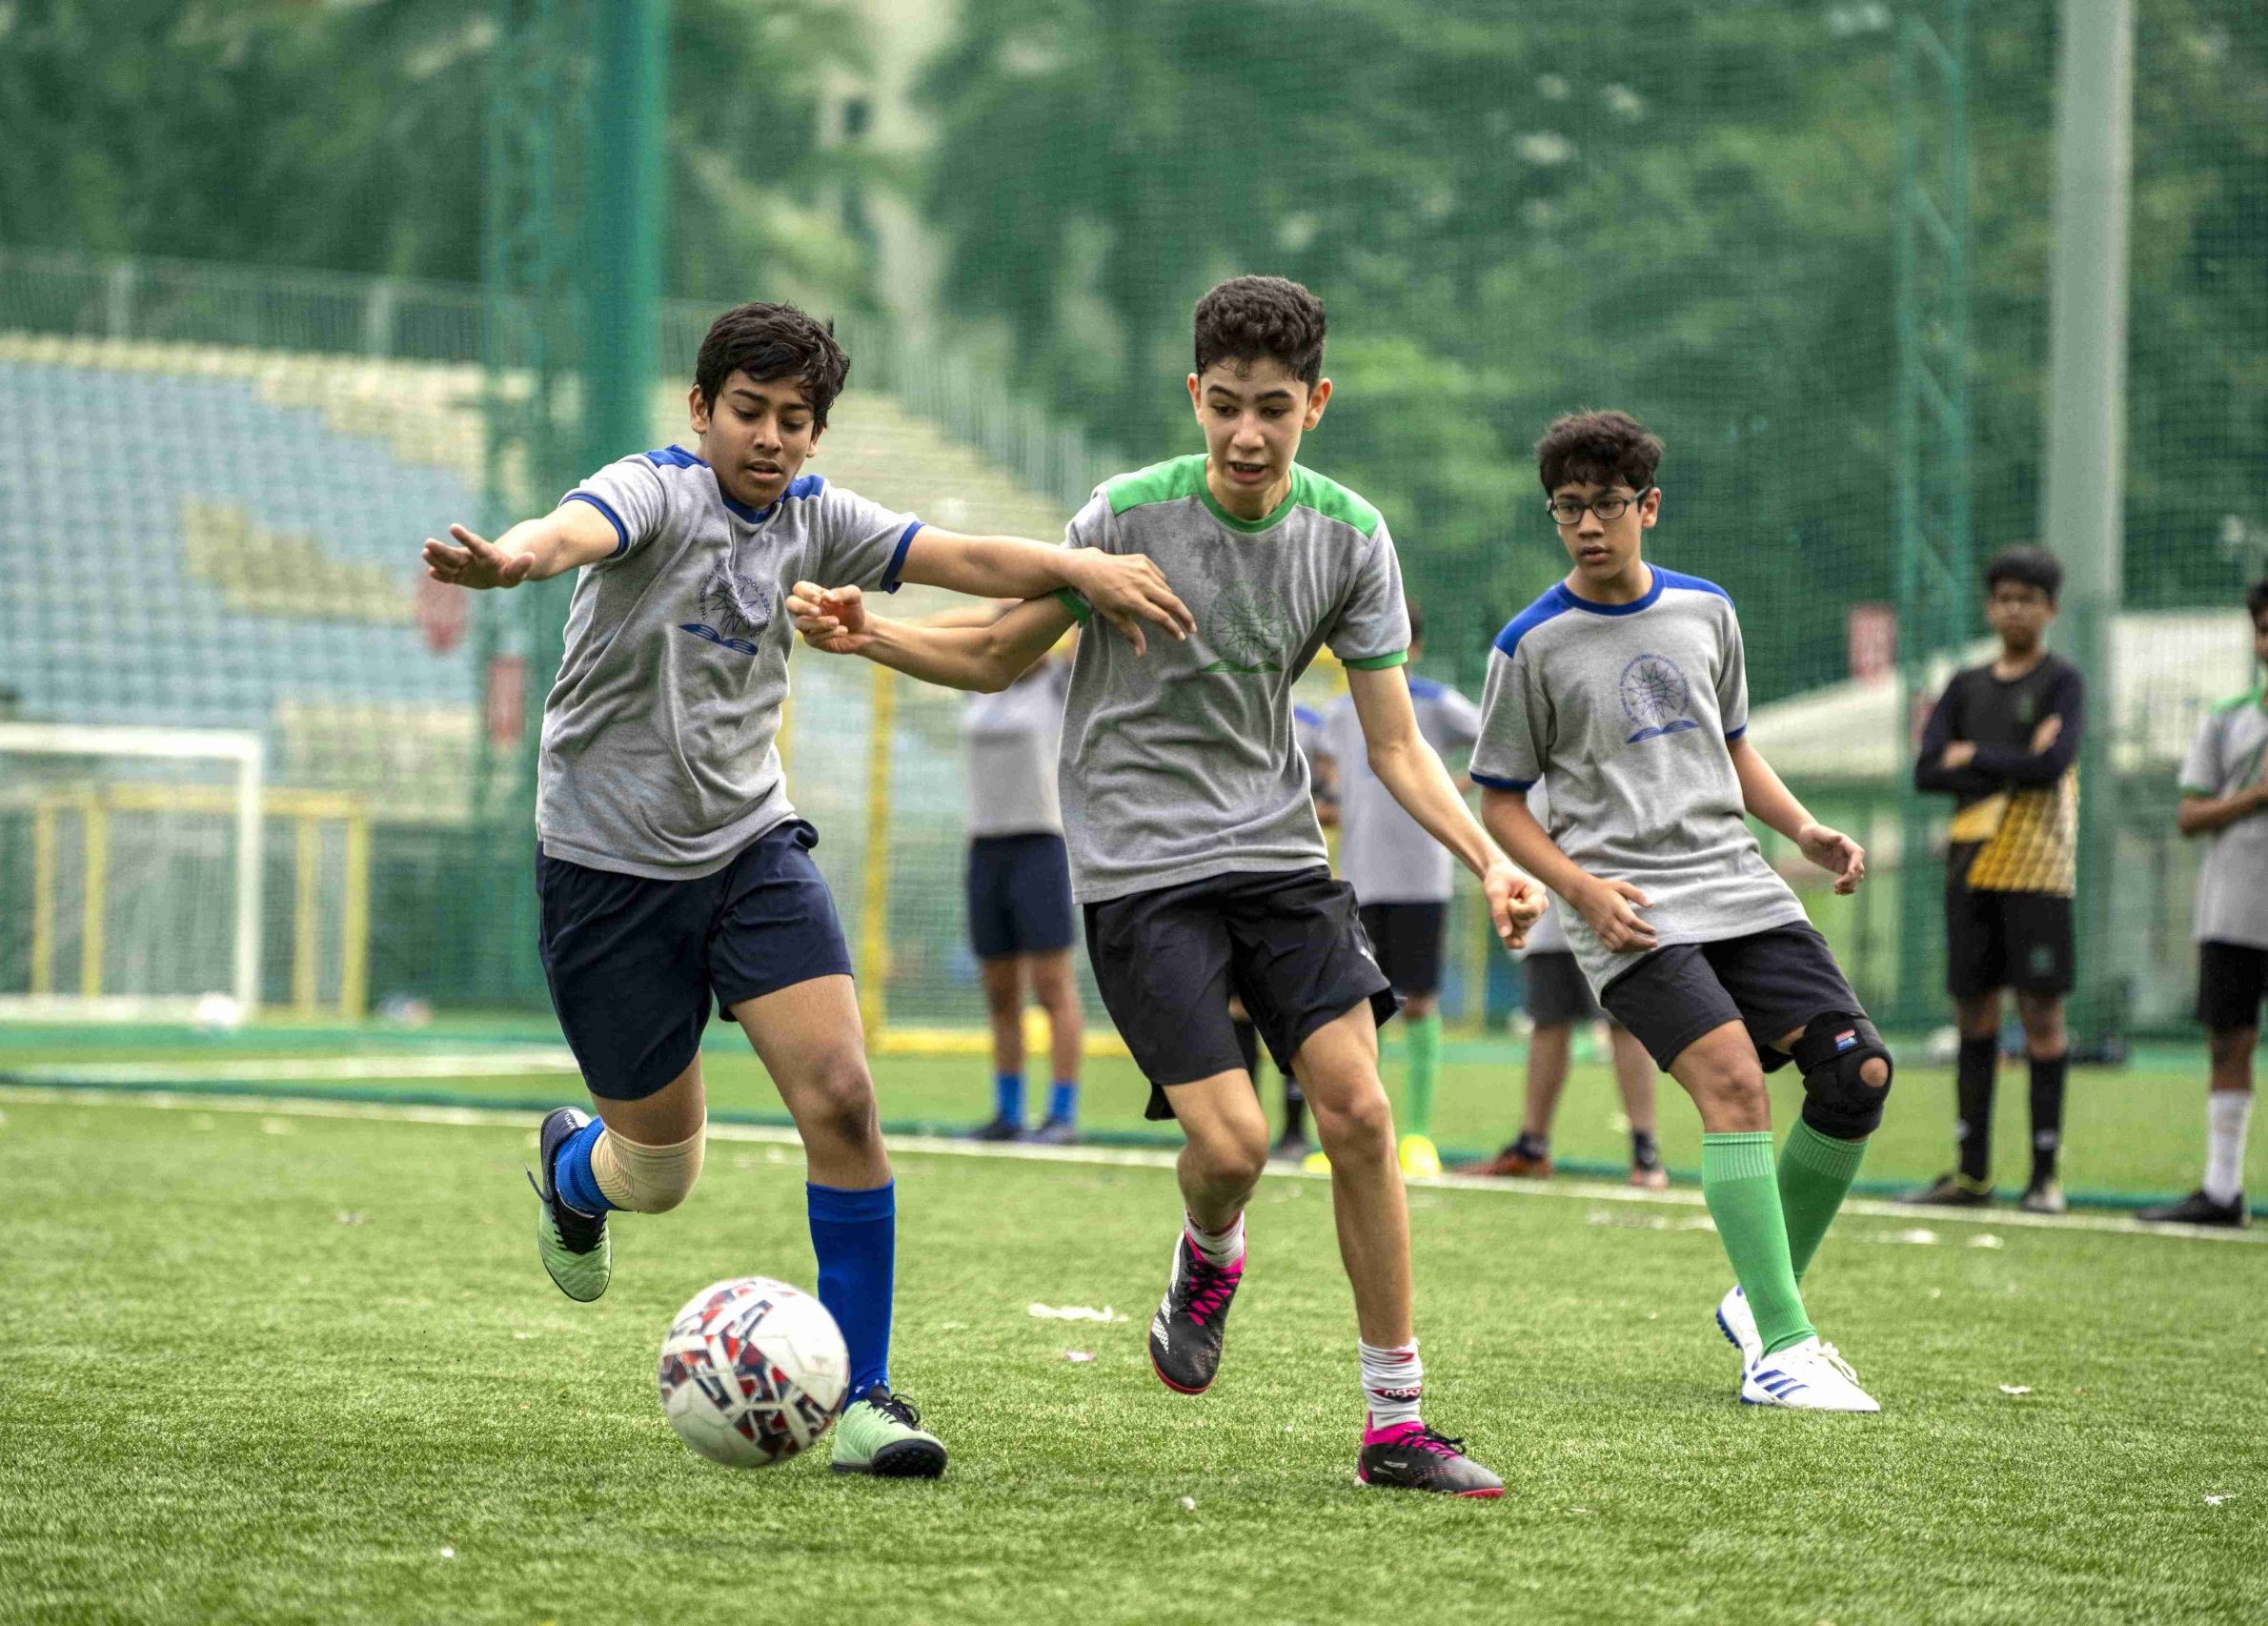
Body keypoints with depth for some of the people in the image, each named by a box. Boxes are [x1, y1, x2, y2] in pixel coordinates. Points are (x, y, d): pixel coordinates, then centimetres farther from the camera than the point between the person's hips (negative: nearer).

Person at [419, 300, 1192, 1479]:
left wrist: (1084, 567, -20)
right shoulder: (656, 491, -15)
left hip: (752, 850, 4)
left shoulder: (811, 518, 3)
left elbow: (961, 558, 0)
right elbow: (578, 528, -37)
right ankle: (572, 1166, 47)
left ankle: (857, 1398, -7)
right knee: (659, 1174, 6)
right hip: (610, 864, -4)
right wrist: (514, 558, -60)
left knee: (841, 1097, -16)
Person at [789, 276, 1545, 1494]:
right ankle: (1209, 1259, 23)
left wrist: (1490, 860, -13)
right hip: (1139, 868, -3)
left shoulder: (1349, 539, -2)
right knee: (1231, 1144, -16)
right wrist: (867, 638, -14)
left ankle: (1395, 1426, 1)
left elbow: (1395, 746, 2)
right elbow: (1000, 657, 3)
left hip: (1277, 851, 3)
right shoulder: (1129, 514, -10)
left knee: (1358, 1112, -9)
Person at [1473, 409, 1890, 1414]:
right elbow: (1500, 803, 3)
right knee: (1734, 1079, -24)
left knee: (1858, 1073, -6)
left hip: (1739, 886, 5)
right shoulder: (1534, 644, -2)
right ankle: (1778, 1349, -24)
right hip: (1630, 912, -5)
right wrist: (1581, 887, -12)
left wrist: (1803, 829, 9)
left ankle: (1763, 1299, 12)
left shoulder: (1705, 611, 12)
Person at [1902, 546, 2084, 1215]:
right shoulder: (1967, 687, 15)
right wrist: (2011, 768, -8)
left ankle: (2046, 1174, -3)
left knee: (2042, 1015, -5)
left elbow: (2052, 765, -14)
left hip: (2036, 870, -5)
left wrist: (1972, 757, -3)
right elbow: (1926, 772, 4)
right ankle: (1972, 1172, 11)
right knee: (1973, 1012, 6)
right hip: (1971, 867, 5)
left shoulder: (2062, 683, 2)